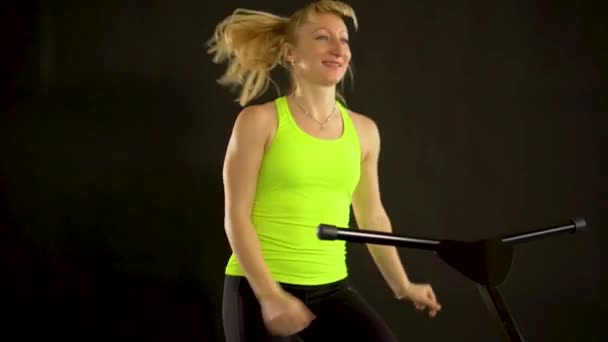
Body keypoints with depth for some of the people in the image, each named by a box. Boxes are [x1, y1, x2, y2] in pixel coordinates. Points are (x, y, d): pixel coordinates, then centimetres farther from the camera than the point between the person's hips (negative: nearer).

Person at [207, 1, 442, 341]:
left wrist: (403, 286, 23)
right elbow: (237, 216, -8)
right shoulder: (260, 121, -4)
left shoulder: (364, 130, 8)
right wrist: (270, 295, -17)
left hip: (332, 289, 4)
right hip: (259, 289, -4)